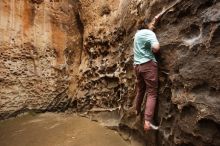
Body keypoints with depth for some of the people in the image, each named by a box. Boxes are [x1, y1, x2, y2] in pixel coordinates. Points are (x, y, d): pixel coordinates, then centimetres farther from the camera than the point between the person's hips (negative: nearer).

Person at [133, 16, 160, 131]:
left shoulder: (138, 33, 18)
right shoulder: (149, 33, -5)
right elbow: (155, 48, -20)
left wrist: (155, 20, 41)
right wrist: (157, 43, 0)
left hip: (137, 65, 8)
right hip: (148, 64, -8)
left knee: (140, 90, 20)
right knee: (152, 93, -6)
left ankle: (137, 112, 36)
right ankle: (147, 121, -13)